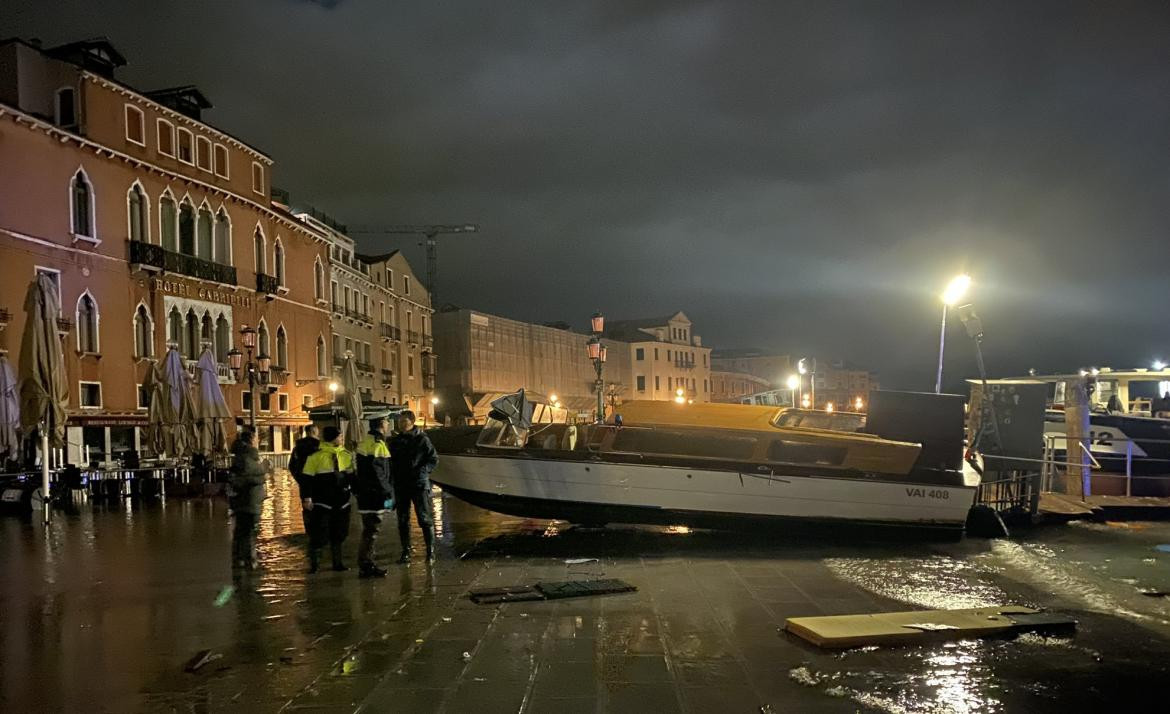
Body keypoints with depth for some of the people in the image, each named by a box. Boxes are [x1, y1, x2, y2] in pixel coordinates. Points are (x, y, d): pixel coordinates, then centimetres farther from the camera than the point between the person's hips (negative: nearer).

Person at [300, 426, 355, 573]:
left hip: (341, 502, 5)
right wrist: (306, 498, -11)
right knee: (319, 535, -4)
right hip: (322, 503, -5)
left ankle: (338, 561, 22)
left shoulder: (347, 456, 8)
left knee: (339, 534, 12)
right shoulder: (316, 456, -8)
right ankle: (314, 563, 9)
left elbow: (353, 476, 15)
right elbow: (306, 478, -7)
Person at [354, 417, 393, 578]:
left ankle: (366, 564, 23)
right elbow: (377, 472, -21)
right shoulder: (377, 444, -17)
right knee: (371, 530, -6)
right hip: (374, 495, -10)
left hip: (364, 493, 10)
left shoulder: (364, 442, 15)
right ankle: (365, 567, -3)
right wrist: (388, 491, -15)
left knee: (369, 530, 16)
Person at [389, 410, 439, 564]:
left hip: (419, 484, -4)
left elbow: (434, 459, -2)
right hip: (400, 486, 4)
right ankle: (406, 551, 16)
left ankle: (430, 551, 2)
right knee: (402, 520, 7)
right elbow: (391, 463, 16)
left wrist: (423, 470, -17)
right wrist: (393, 475, 1)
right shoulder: (395, 441, 8)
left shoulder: (421, 439, -3)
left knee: (424, 519, -5)